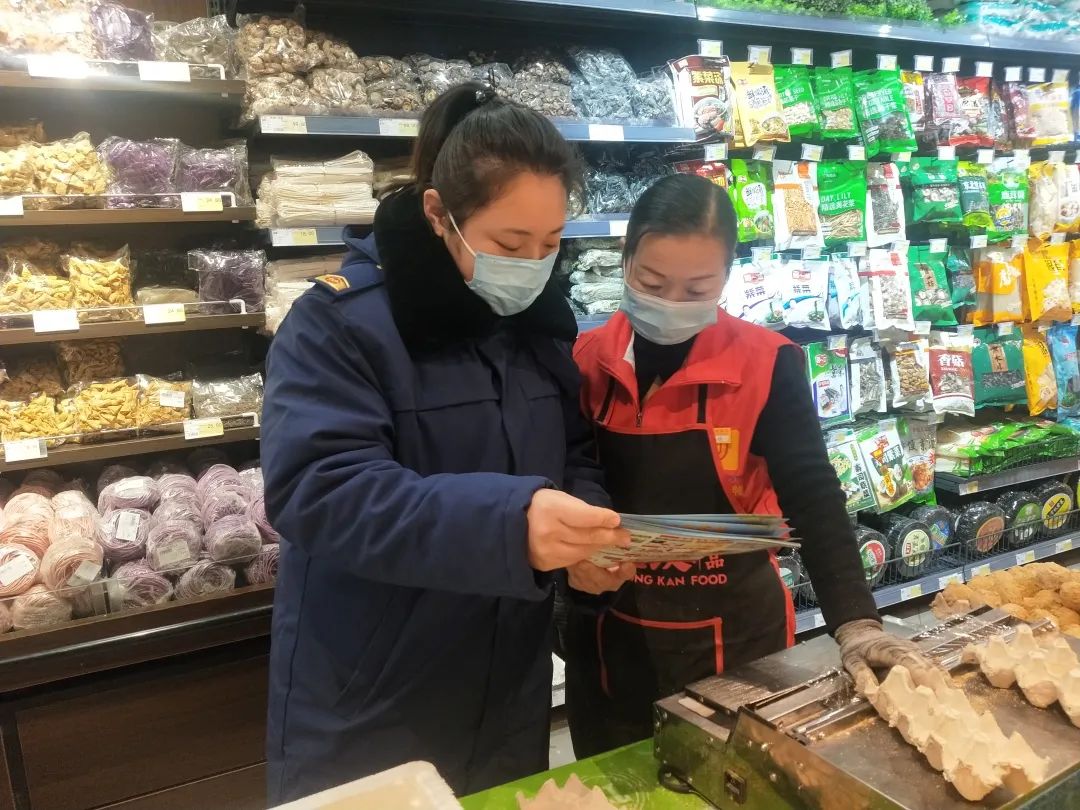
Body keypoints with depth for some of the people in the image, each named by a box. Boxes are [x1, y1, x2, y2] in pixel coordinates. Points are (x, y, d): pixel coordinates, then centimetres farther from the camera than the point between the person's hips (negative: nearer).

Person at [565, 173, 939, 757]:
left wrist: (854, 621, -26)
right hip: (611, 643, 2)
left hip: (733, 639, -1)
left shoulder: (765, 364, -11)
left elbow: (812, 496, -15)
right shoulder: (583, 361, -6)